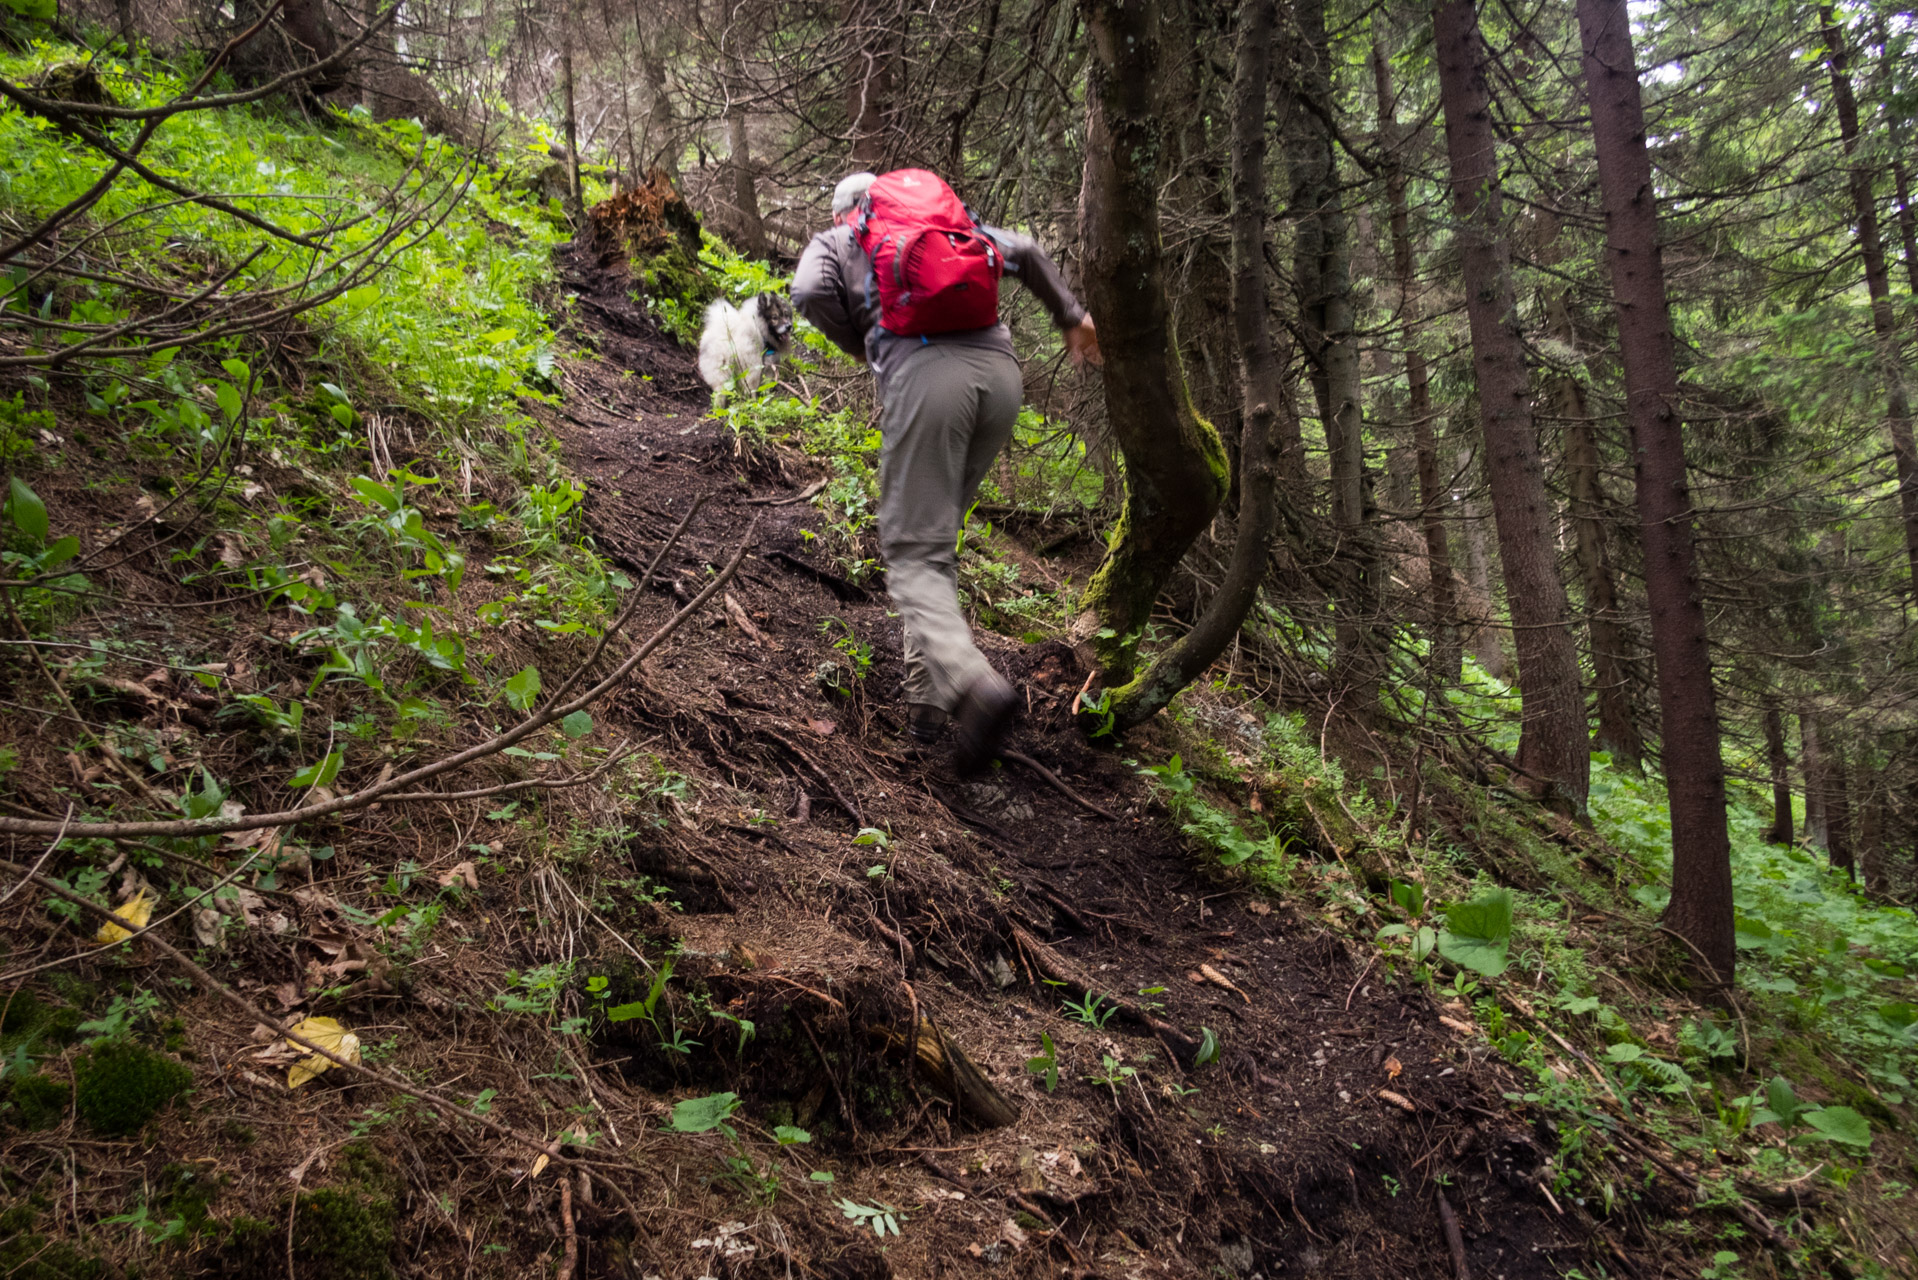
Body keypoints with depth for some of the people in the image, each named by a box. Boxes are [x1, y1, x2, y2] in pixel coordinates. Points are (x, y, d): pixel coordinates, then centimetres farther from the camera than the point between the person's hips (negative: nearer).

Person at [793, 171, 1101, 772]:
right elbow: (1022, 250, 23)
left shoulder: (832, 242, 23)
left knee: (915, 553, -5)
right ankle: (926, 697, 14)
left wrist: (863, 349, 18)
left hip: (922, 373, -5)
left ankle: (971, 682, -32)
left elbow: (811, 293, 3)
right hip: (999, 369, 5)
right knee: (937, 535, 19)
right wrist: (1070, 315, 32)